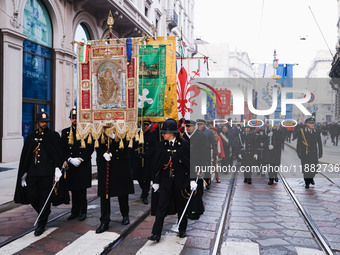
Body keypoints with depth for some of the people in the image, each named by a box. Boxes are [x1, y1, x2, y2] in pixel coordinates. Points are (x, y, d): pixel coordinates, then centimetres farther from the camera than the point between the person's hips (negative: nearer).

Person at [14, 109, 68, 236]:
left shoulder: (54, 136, 2)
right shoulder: (31, 137, 13)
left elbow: (59, 154, -2)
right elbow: (25, 156, 15)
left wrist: (58, 169, -14)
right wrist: (23, 174, 11)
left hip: (47, 173, -4)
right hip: (33, 172, 4)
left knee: (44, 199, -1)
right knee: (31, 197, 6)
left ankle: (41, 224, 12)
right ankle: (44, 214, 31)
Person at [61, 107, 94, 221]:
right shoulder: (65, 132, 10)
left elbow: (90, 148, -3)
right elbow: (62, 149, 6)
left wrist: (80, 159, -13)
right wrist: (70, 159, -9)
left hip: (83, 165, -3)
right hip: (70, 165, 3)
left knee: (82, 189, -2)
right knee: (74, 189, 10)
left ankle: (83, 211, 11)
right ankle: (75, 211, 21)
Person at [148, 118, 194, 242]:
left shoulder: (184, 144, -8)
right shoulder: (161, 145, 0)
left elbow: (190, 163, -4)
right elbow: (157, 164, 5)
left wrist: (192, 180, -9)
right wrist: (156, 181, 4)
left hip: (181, 180, -1)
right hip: (165, 180, 2)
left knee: (181, 206, 11)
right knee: (162, 206, -2)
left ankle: (182, 230, 31)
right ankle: (156, 234, 3)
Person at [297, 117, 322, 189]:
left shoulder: (316, 132, 6)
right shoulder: (302, 131, -3)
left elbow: (319, 144, 10)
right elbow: (299, 143, -2)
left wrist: (320, 153, 7)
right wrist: (299, 153, -5)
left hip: (314, 153, 2)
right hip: (305, 154, -2)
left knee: (313, 168, 2)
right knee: (306, 168, 0)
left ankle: (311, 178, 31)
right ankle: (307, 183, 15)